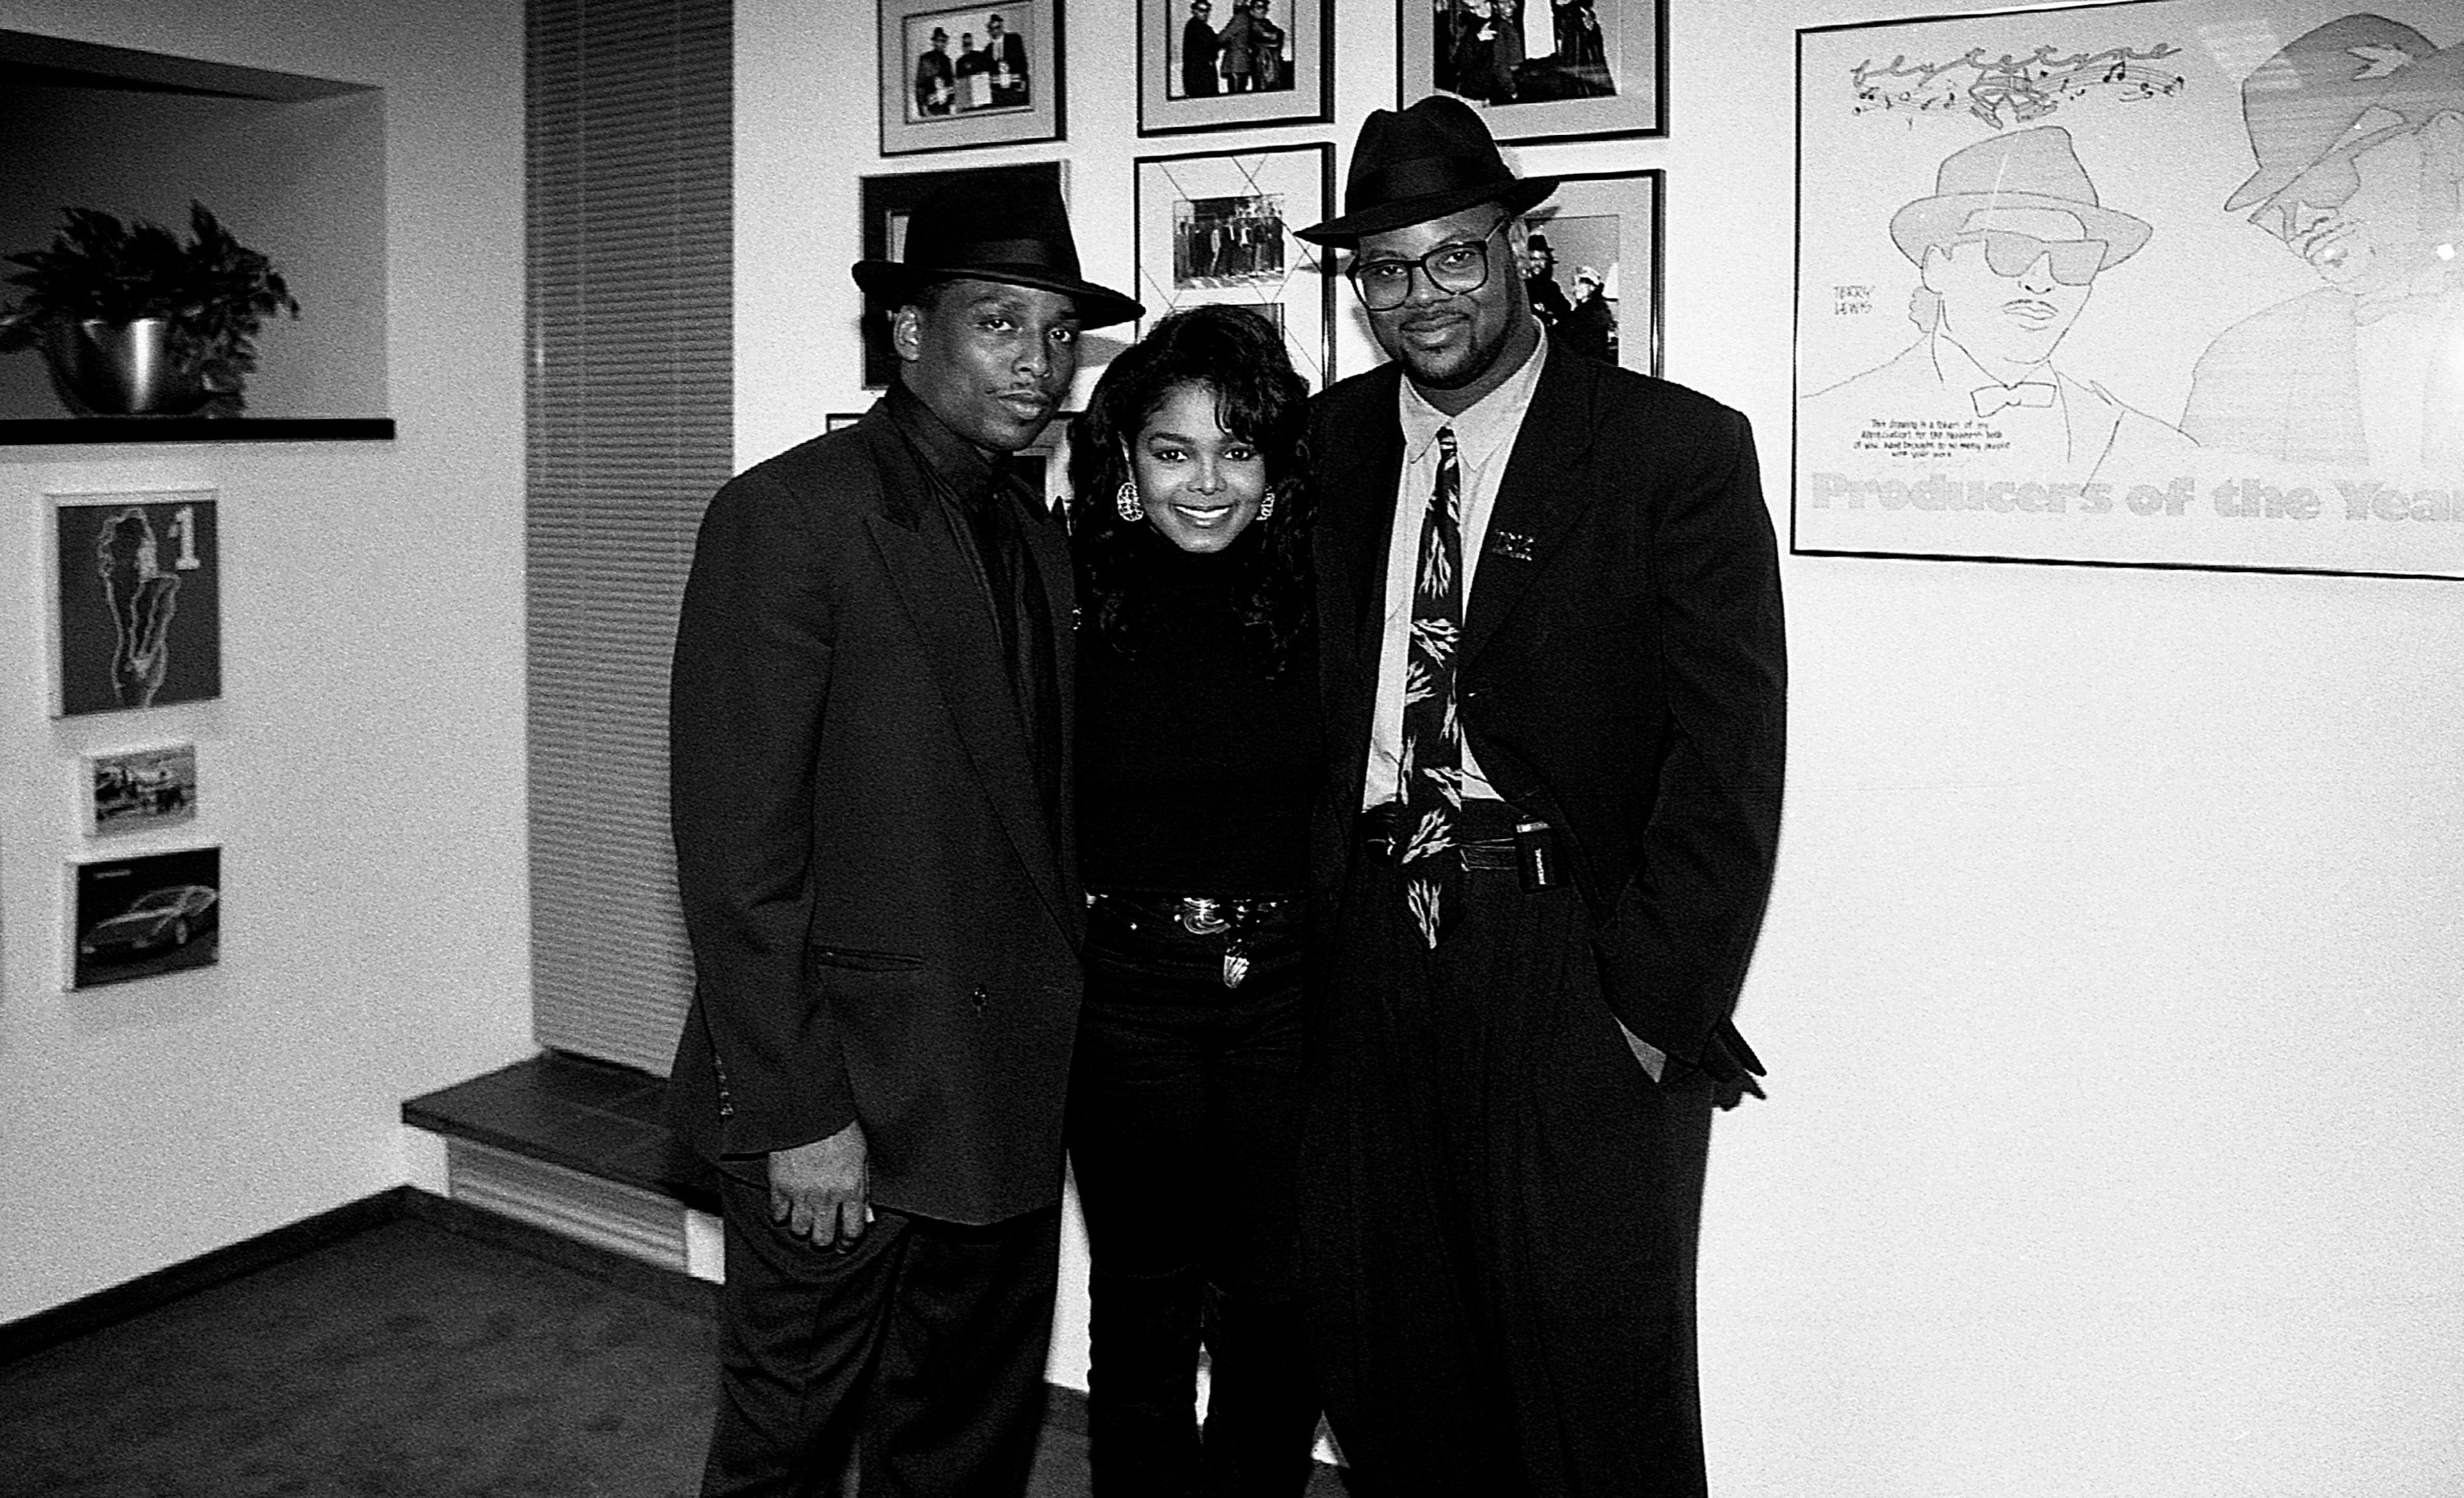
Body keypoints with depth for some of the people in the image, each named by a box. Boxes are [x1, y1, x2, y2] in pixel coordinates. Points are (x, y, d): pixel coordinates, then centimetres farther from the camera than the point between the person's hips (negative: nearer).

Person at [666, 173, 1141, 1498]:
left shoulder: (1034, 532, 11)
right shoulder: (787, 516, -12)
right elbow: (738, 849, -16)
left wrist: (1053, 1017, 6)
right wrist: (798, 1112, -16)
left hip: (1010, 1088, 7)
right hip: (846, 1092, -6)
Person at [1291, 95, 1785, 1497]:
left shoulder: (1680, 451, -6)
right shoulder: (1332, 442, 9)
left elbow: (1730, 760, -10)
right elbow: (1309, 699, 10)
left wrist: (1661, 1006, -13)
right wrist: (1319, 916, 1)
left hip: (1582, 975, -4)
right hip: (1374, 957, 5)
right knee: (1379, 1364, 15)